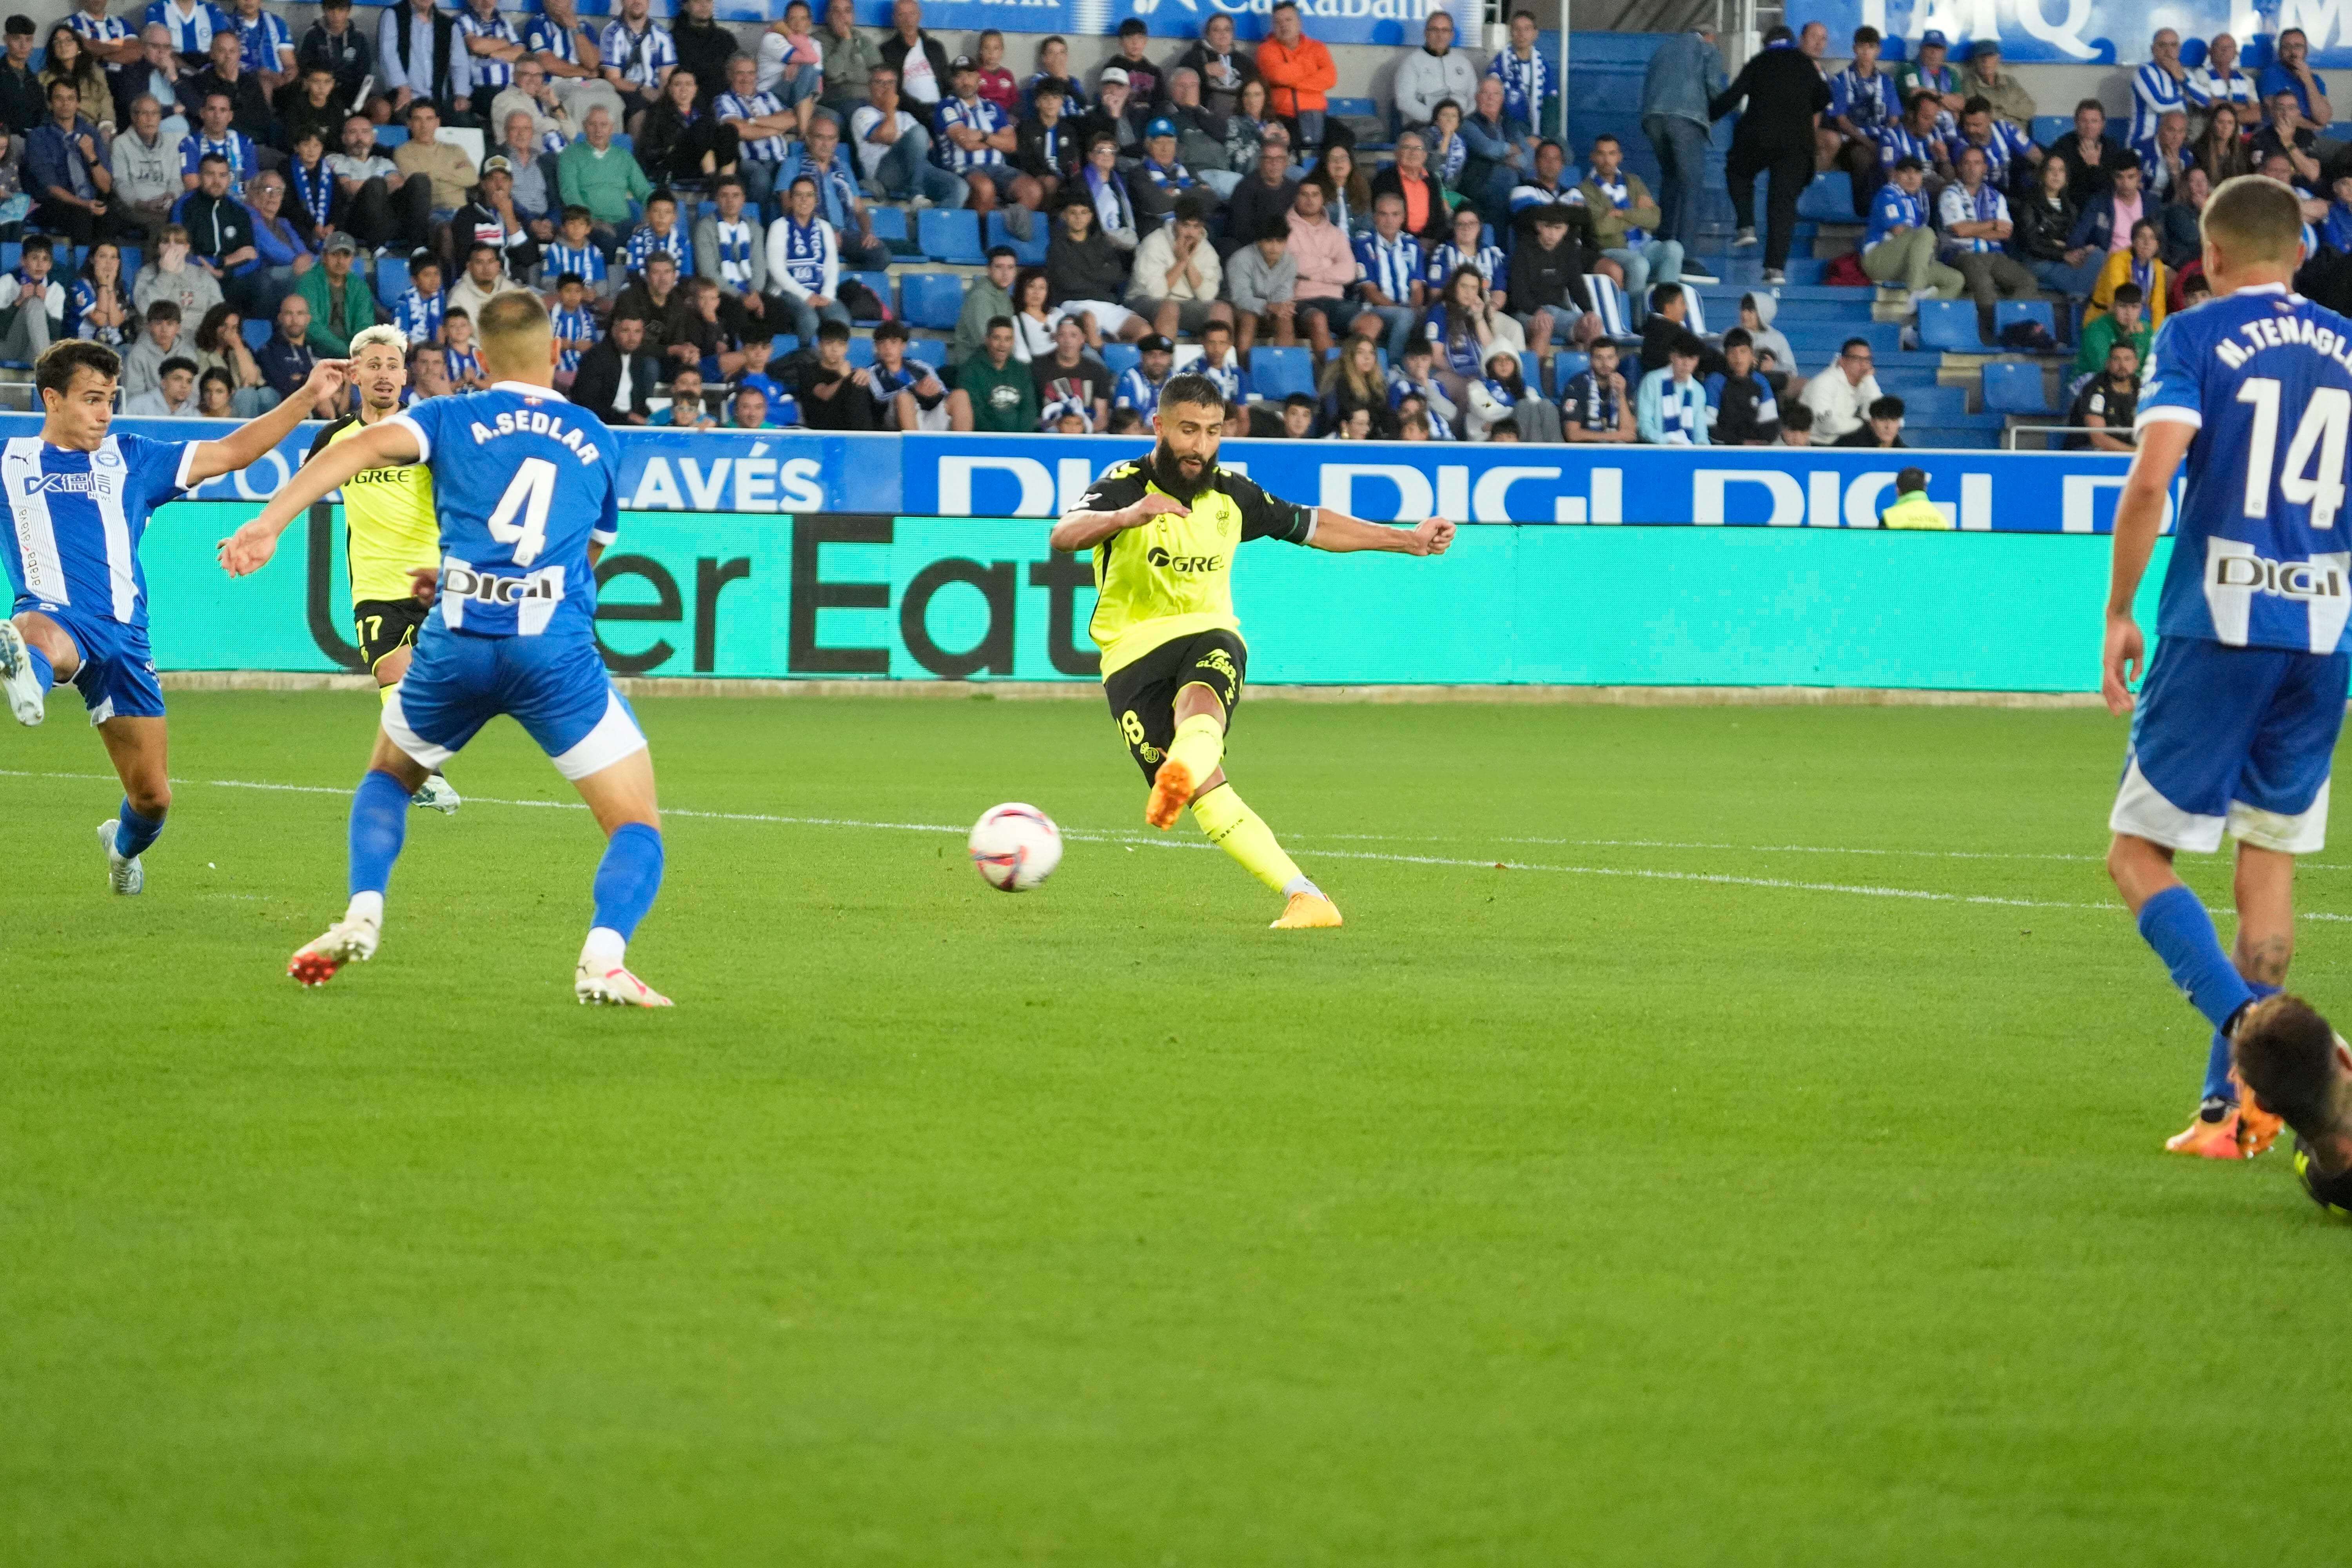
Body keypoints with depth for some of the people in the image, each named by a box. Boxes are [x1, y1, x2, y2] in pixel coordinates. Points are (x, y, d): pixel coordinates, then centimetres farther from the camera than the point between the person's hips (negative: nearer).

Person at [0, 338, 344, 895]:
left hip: (124, 635, 3)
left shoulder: (130, 459, 18)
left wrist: (308, 397, 14)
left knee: (152, 795, 6)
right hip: (55, 617, -3)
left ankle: (124, 846, 39)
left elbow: (231, 453, 20)